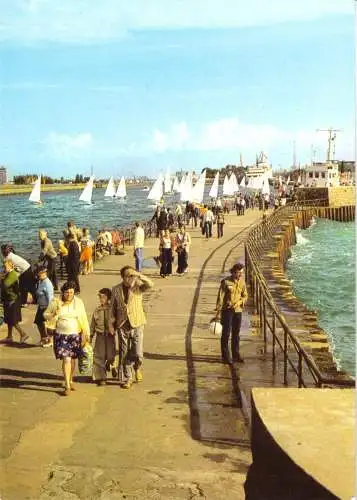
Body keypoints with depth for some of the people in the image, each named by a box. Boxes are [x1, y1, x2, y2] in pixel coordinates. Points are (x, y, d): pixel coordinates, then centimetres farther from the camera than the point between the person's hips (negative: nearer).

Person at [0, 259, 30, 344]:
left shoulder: (12, 274, -19)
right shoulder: (8, 274, 11)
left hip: (12, 300, -10)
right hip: (8, 300, 10)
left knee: (13, 320, -4)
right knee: (9, 320, 16)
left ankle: (23, 334, 1)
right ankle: (9, 337, 25)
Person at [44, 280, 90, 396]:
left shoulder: (78, 302, 0)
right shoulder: (56, 302, -4)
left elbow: (84, 318, 5)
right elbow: (45, 314, 4)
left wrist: (86, 333, 3)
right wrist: (52, 316, -18)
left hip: (75, 335, 2)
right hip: (61, 335, -2)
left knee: (73, 359, 11)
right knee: (66, 359, -11)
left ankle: (70, 380, 34)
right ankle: (67, 386, -5)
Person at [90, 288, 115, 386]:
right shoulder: (97, 310, 6)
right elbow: (93, 324, 12)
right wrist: (91, 335, 10)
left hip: (110, 335, -2)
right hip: (100, 336, 2)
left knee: (111, 356, -1)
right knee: (99, 357, 0)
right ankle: (100, 377, 7)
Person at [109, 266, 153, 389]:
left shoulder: (138, 286, -6)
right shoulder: (116, 290, 1)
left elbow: (150, 285, -27)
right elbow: (112, 308, 8)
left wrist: (138, 275, -36)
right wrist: (111, 324, 5)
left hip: (137, 324, -2)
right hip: (122, 326, 2)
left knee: (138, 354, -6)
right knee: (124, 354, 8)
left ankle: (137, 368, 28)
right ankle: (126, 379, 24)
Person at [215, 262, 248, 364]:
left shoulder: (242, 281, 3)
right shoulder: (226, 282, -12)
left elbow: (245, 295, 12)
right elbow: (220, 297, -10)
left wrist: (241, 301, -11)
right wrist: (218, 312, -12)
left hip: (238, 310, 5)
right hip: (227, 310, -5)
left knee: (236, 333, 12)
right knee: (226, 333, -1)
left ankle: (236, 355, 22)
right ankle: (225, 356, 7)